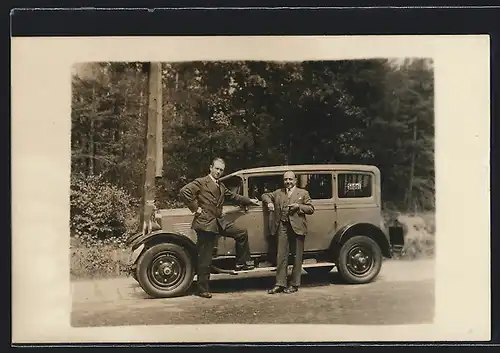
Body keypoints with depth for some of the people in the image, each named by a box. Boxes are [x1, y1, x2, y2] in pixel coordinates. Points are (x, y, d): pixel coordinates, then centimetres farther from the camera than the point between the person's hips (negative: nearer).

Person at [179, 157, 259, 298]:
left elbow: (233, 196, 29)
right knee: (205, 259, -3)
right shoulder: (200, 182, -7)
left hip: (219, 221, 7)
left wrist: (250, 201, 30)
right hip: (205, 223, -7)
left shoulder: (221, 186, 17)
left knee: (242, 233, 0)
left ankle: (241, 263, 12)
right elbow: (184, 191, -18)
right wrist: (195, 208, -15)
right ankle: (203, 289, 6)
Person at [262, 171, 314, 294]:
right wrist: (269, 202, 4)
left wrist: (299, 206, -10)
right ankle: (280, 284, 5)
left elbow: (311, 209, 6)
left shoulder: (303, 193, 10)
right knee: (281, 256, 0)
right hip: (282, 227, 2)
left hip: (297, 228, -2)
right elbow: (265, 195, 25)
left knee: (297, 257, 2)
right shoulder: (278, 192, 17)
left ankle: (294, 284, 11)